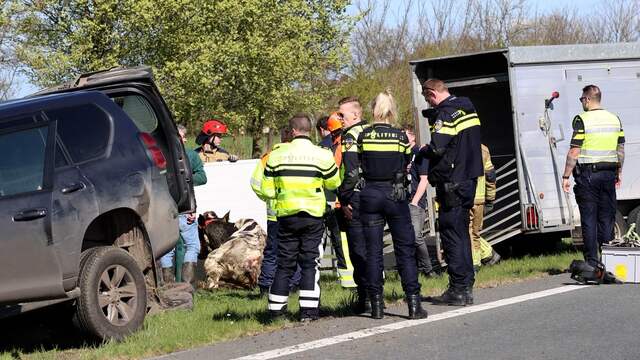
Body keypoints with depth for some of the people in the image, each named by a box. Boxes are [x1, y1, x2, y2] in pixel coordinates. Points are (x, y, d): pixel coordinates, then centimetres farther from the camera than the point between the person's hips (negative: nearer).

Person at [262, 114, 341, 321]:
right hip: (313, 216, -1)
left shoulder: (277, 155, -3)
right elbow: (333, 183, 6)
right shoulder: (322, 155, -7)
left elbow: (267, 190, -1)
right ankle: (308, 311, -2)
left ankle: (276, 309, 13)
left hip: (286, 215, 2)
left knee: (284, 263, 10)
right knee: (310, 263, 3)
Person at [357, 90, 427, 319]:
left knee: (373, 250, 6)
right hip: (395, 195, -1)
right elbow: (407, 165, 7)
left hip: (370, 195, 1)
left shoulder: (363, 137, -3)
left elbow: (359, 165, 4)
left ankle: (376, 304, 6)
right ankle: (413, 303, -3)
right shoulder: (400, 137, -5)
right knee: (405, 249, 3)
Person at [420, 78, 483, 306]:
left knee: (451, 234, -4)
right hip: (469, 177, 9)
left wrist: (423, 150, -3)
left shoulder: (447, 114, -15)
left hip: (452, 182, -9)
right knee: (461, 233, 15)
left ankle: (458, 290, -5)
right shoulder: (467, 109, 14)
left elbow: (437, 148, -24)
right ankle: (466, 286, 18)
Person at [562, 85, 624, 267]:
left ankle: (592, 261, -2)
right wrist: (619, 173, 23)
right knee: (607, 218, 10)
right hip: (609, 173, 5)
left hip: (587, 174, -5)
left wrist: (566, 176, -8)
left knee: (589, 219, 0)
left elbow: (574, 152, -13)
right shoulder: (614, 119, 8)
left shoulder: (582, 120, -11)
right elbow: (621, 149, 12)